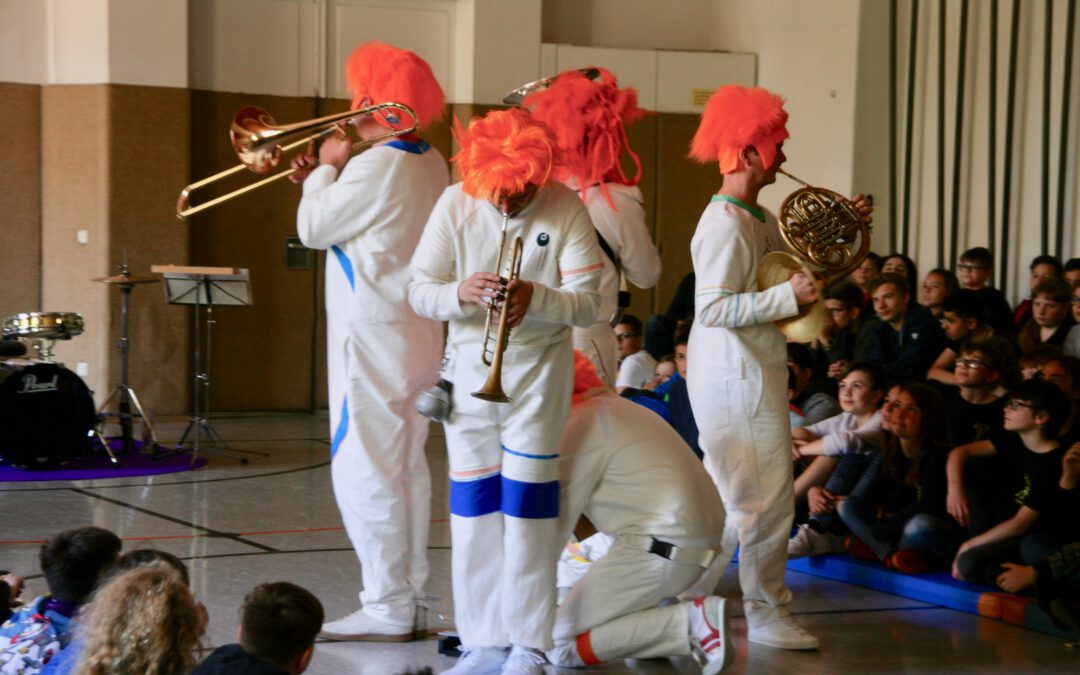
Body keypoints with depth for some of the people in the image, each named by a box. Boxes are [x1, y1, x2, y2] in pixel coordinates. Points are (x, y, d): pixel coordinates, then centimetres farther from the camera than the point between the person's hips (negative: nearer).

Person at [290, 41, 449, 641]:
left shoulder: (377, 167, -19)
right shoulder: (432, 164, 9)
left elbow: (313, 230, -11)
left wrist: (325, 169, 2)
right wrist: (324, 181, 12)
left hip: (374, 338, -10)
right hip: (418, 337, 10)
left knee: (365, 472, -6)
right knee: (407, 467, 15)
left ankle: (387, 610, -6)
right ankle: (408, 593, 21)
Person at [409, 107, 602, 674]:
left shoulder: (566, 209, -10)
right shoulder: (455, 204, -5)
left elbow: (588, 304, -12)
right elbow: (419, 290, -3)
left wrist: (535, 298, -31)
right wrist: (460, 294, -25)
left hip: (540, 367, -3)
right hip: (470, 366, 3)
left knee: (527, 505, -4)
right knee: (472, 506, 4)